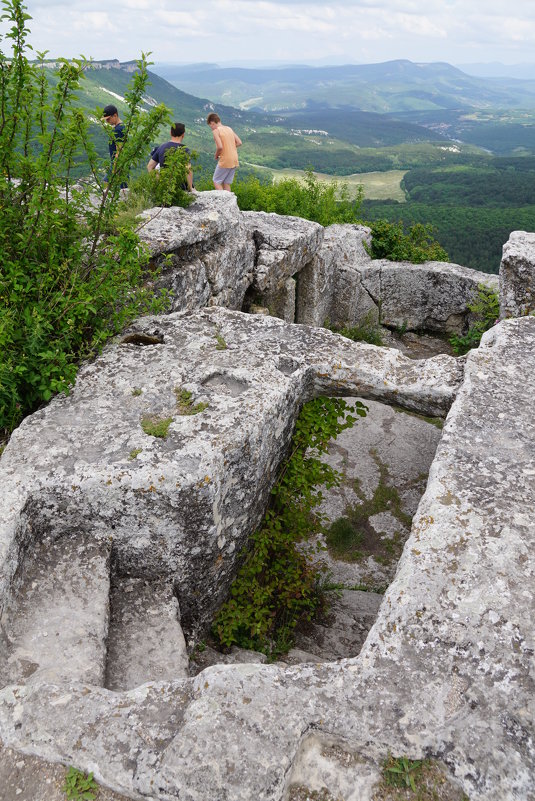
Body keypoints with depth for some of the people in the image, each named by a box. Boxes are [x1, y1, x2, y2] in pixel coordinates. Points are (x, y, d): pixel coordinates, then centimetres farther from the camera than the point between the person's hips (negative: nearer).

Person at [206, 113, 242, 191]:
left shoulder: (216, 131, -9)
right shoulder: (229, 128, 12)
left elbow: (220, 147, -20)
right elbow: (239, 142, 10)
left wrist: (216, 155, -2)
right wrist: (230, 149, 13)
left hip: (225, 161, -7)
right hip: (234, 161, 7)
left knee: (216, 181, 5)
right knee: (227, 183, 13)